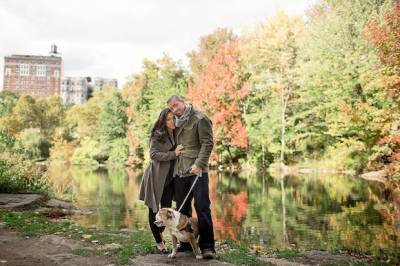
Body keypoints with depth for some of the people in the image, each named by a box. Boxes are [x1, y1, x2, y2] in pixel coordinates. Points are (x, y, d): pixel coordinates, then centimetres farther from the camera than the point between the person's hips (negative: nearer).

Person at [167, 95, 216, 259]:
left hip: (197, 171, -7)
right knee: (182, 209, 10)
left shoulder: (200, 119, -4)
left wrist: (199, 164, -20)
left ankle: (207, 246, 0)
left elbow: (207, 143, -11)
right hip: (179, 172, 7)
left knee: (202, 207, -7)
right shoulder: (177, 123, 16)